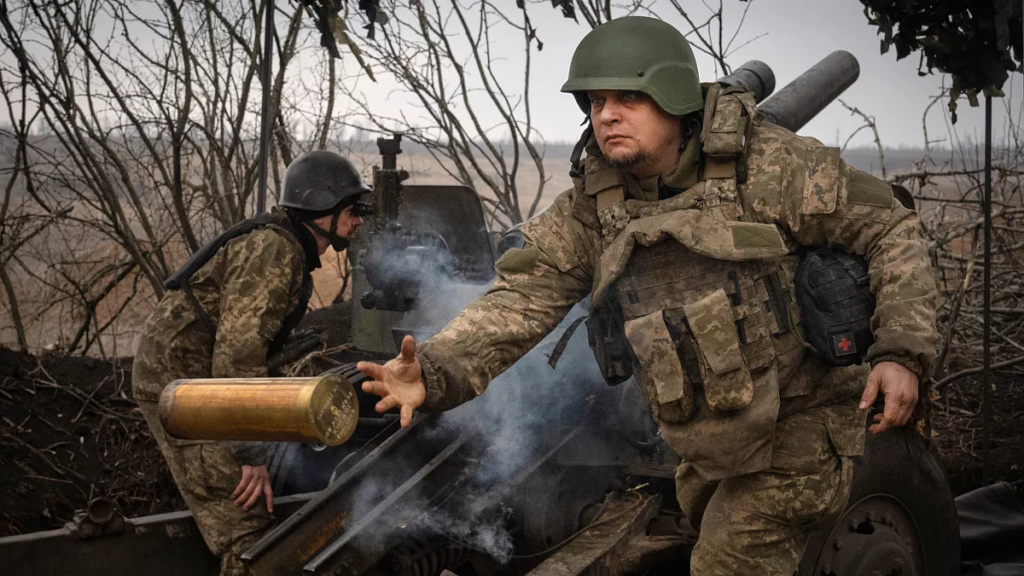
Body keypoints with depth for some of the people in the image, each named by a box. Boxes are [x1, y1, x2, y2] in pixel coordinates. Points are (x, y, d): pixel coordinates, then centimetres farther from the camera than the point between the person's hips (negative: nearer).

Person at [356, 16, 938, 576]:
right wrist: (433, 372, -29)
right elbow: (524, 297, -11)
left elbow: (889, 229, -10)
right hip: (709, 451, 6)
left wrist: (901, 353, -22)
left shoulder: (770, 164, -15)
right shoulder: (589, 208, -3)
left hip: (796, 435, -6)